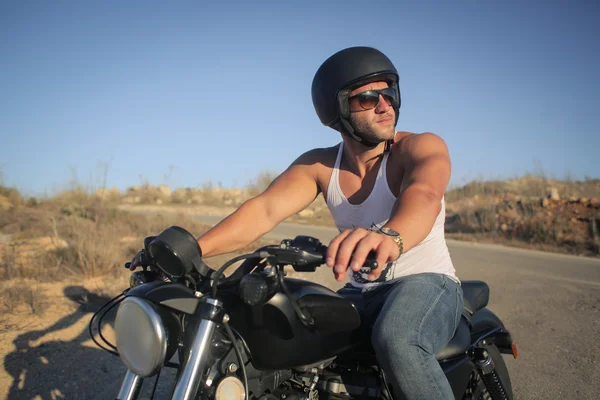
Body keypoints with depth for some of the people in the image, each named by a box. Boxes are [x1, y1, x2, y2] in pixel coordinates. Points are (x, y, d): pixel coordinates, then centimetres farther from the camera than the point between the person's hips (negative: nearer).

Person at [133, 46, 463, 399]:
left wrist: (390, 237, -60)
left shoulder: (423, 147, -12)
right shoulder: (318, 165, 0)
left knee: (396, 341, -37)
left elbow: (423, 195, -36)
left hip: (428, 284, -4)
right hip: (361, 296, 5)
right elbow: (264, 210, -15)